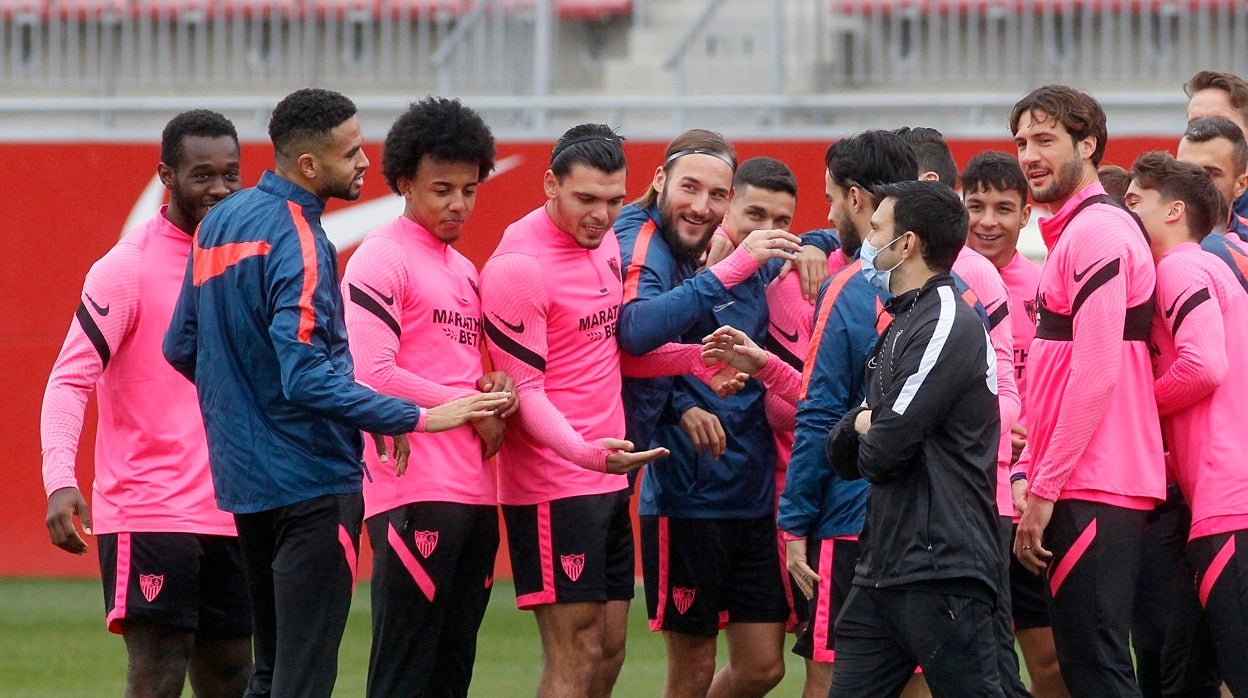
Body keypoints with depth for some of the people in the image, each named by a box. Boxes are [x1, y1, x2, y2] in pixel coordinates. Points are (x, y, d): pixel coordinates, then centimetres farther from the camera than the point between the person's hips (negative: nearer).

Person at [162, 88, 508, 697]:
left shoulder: (219, 224, 9)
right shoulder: (297, 242, -18)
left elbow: (180, 349, 17)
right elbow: (308, 380, -26)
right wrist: (414, 418, -25)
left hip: (242, 480, 9)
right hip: (310, 481, -9)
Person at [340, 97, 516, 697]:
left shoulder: (464, 271, 20)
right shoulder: (381, 259, -6)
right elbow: (373, 375, -15)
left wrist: (491, 396, 3)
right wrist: (470, 407, -9)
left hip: (474, 487, 8)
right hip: (414, 491, -8)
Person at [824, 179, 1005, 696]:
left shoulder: (947, 327, -13)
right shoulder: (901, 326, 19)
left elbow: (880, 455, -18)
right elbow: (843, 456, 18)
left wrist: (869, 433, 5)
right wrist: (863, 422, -3)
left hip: (942, 571, -10)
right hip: (881, 571, 10)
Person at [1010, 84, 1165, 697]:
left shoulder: (1096, 232, -12)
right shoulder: (1070, 234, 20)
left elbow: (1095, 375, -18)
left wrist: (1044, 489, -17)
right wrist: (1030, 472, 17)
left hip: (1092, 495, -10)